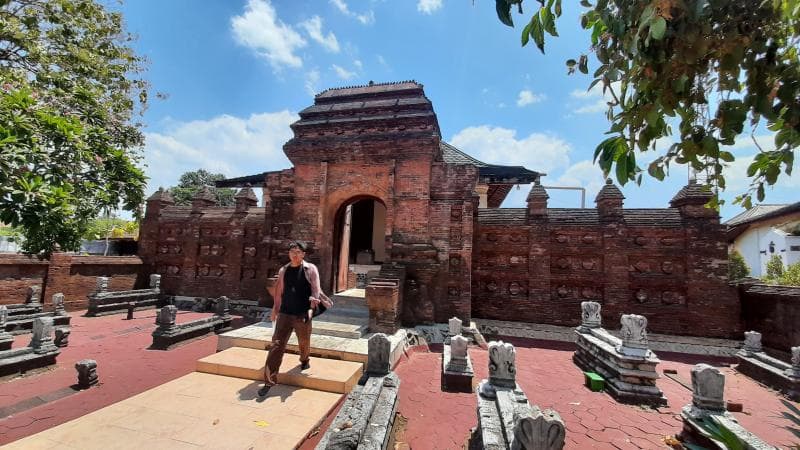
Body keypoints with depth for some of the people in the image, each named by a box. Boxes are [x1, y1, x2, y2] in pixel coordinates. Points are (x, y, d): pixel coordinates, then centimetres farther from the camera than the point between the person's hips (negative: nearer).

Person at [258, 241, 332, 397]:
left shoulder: (310, 269, -5)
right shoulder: (283, 270, 6)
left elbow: (316, 289, -11)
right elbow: (279, 291, 13)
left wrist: (312, 308, -21)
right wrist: (275, 309, 14)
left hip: (302, 315, -2)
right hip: (285, 314, 2)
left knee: (304, 343, 17)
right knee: (276, 345, -4)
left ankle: (304, 361, 49)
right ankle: (269, 381, 3)